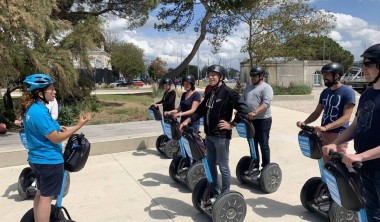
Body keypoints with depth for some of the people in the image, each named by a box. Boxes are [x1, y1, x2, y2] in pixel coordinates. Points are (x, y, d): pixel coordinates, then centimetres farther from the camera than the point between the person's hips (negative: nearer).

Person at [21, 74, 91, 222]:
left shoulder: (30, 108, 4)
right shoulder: (39, 112, -26)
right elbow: (56, 139, -24)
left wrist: (56, 128, 11)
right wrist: (79, 125, -25)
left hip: (37, 158, 10)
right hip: (49, 161, -10)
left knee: (40, 193, 22)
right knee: (47, 197, 3)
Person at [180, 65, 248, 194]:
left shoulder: (228, 93, -11)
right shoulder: (210, 94, 13)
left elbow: (243, 110, -16)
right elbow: (200, 110, 16)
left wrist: (231, 125, -15)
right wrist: (187, 120, 6)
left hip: (221, 136, -8)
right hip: (209, 135, 8)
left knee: (223, 167, 2)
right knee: (211, 164, 18)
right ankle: (215, 190, 34)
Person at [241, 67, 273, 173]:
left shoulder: (266, 88, -8)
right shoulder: (248, 87, 14)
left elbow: (265, 104, -21)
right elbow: (242, 100, 13)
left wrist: (255, 113, -34)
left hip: (262, 120, -7)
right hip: (250, 120, 7)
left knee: (263, 145, 2)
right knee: (252, 144, 14)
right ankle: (255, 166, 26)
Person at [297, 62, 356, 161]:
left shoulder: (347, 91, -10)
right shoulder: (325, 92, 10)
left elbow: (346, 117, -18)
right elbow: (317, 112, 14)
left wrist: (325, 127, -29)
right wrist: (304, 122, -5)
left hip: (338, 136, -6)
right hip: (323, 134, 6)